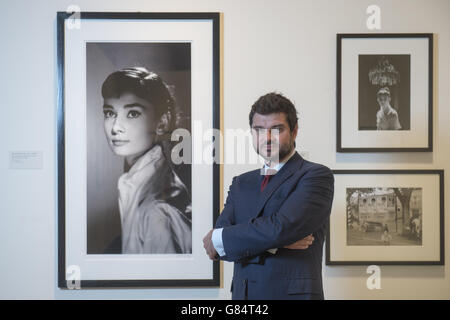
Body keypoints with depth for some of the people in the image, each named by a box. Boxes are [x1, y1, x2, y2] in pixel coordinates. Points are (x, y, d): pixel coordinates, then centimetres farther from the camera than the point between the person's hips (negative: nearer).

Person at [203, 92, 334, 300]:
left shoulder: (317, 176, -5)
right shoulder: (241, 183, 11)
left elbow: (282, 227, -19)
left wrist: (219, 239, -8)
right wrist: (276, 243, -15)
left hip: (292, 293, -4)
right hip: (242, 292, 4)